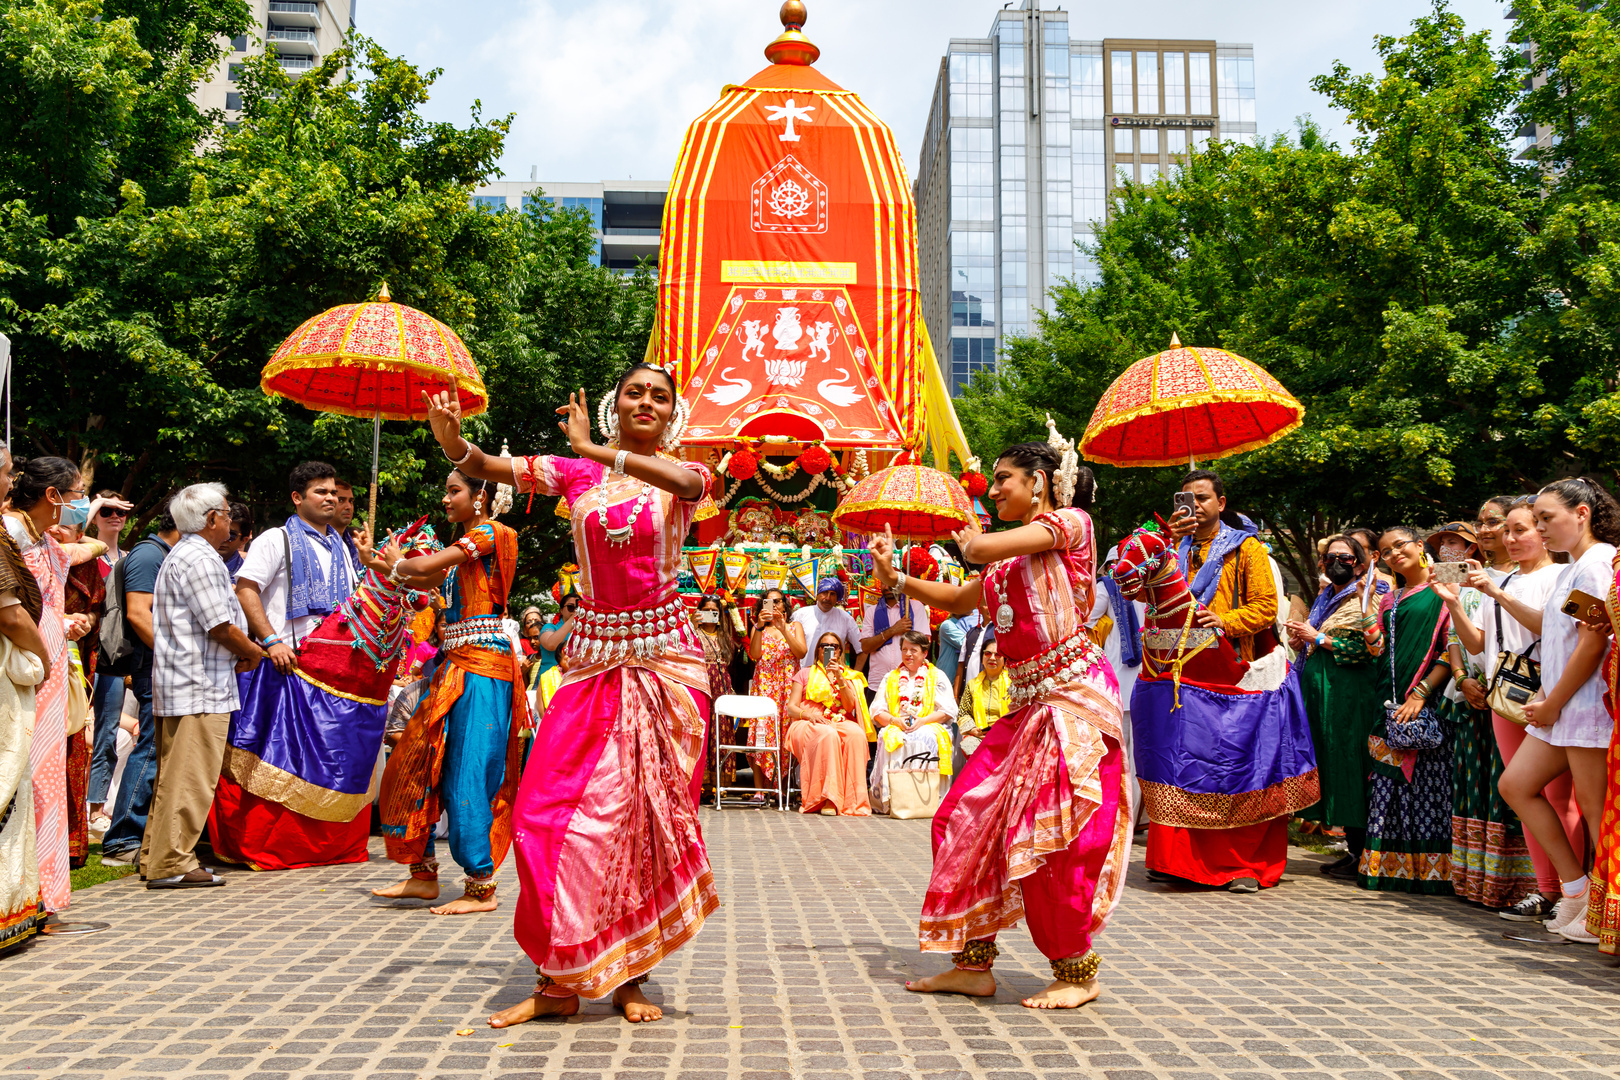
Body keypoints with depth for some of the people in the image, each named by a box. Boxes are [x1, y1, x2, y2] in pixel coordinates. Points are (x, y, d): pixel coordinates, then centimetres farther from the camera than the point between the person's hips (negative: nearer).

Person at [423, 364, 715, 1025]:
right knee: (551, 813, -4)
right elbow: (492, 468, -6)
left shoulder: (682, 475, 3)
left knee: (645, 816, 3)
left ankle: (630, 978, 17)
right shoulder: (577, 472, 7)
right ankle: (560, 981, 10)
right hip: (594, 657, 2)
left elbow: (684, 482, -23)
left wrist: (598, 451, -29)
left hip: (666, 659, -1)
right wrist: (453, 442, -28)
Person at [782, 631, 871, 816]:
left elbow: (850, 706, 5)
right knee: (827, 735, -39)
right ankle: (828, 799, -42)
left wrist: (840, 679, -7)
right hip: (808, 724, -1)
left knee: (857, 735, -36)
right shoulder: (805, 674, 20)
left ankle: (852, 799, -37)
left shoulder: (849, 675, 23)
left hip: (841, 722, 2)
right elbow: (791, 708, 9)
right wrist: (809, 714, -13)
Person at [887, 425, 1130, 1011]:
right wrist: (897, 579, 20)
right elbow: (959, 599, 28)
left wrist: (970, 539, 10)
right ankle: (973, 962, 14)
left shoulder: (1069, 521, -3)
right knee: (967, 817, 4)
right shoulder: (1004, 568, 20)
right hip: (1028, 704, 9)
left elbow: (982, 549, -13)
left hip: (1074, 693, -8)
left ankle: (1078, 973, 9)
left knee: (1044, 834, -9)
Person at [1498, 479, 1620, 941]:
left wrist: (1553, 705, -12)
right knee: (1515, 785, 8)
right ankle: (1576, 889, 14)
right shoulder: (1571, 568, 18)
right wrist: (1544, 699, 11)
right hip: (1560, 706, 10)